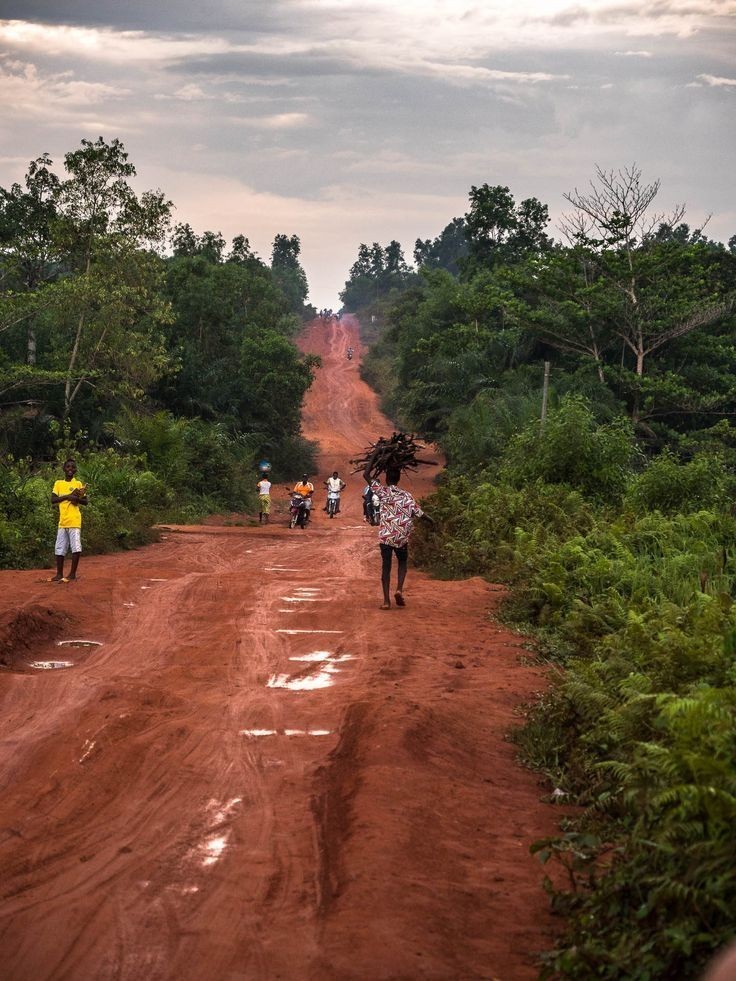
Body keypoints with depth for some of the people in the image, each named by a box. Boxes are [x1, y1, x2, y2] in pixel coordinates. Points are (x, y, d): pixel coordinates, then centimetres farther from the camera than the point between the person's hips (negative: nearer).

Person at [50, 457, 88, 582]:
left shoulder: (78, 484, 7)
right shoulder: (58, 483, 11)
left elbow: (85, 501, 7)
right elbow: (53, 500, 2)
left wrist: (76, 498, -13)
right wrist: (67, 496, -11)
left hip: (74, 521, -3)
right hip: (62, 521, 3)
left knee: (76, 548, -11)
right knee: (59, 549, 6)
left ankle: (72, 574, -5)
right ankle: (59, 574, 14)